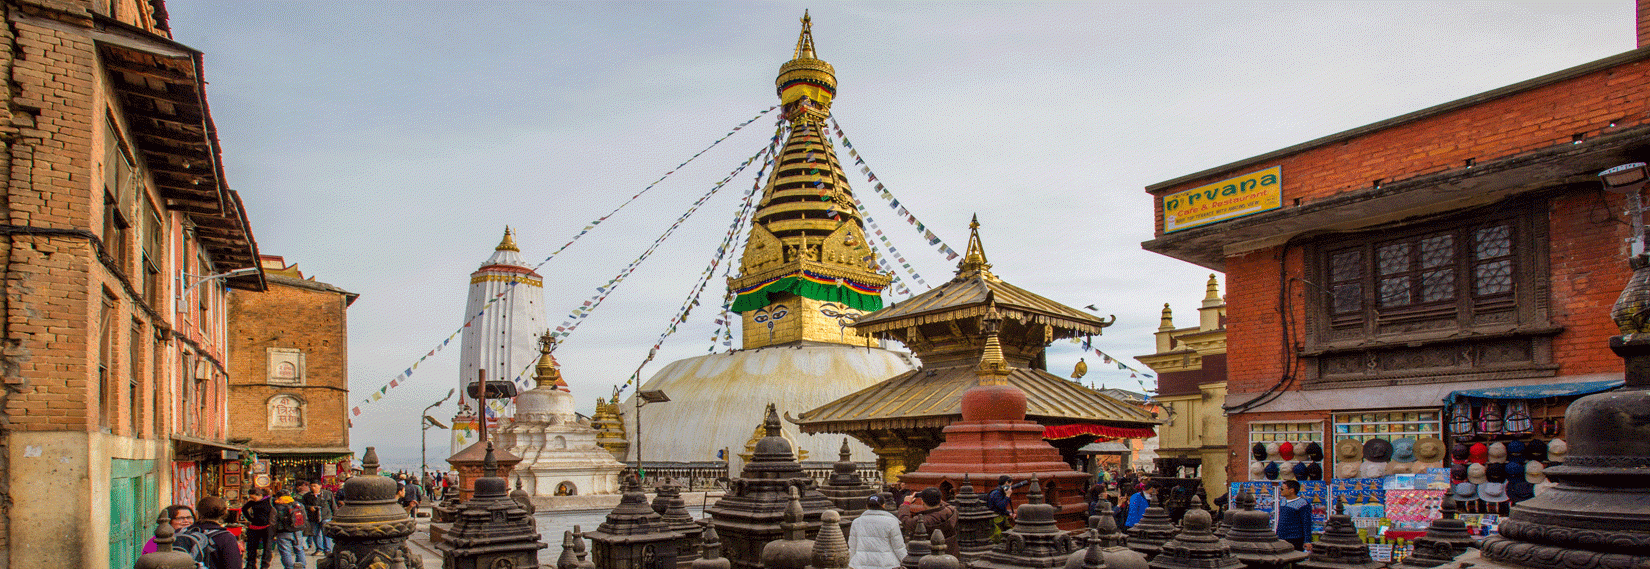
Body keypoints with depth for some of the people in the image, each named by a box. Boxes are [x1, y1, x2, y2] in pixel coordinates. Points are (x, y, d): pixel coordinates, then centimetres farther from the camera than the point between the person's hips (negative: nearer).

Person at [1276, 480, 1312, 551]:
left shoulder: (1303, 504, -10)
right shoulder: (1283, 501, 13)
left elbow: (1307, 524, -12)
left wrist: (1307, 541, -16)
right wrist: (1277, 535, 22)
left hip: (1295, 540, -7)